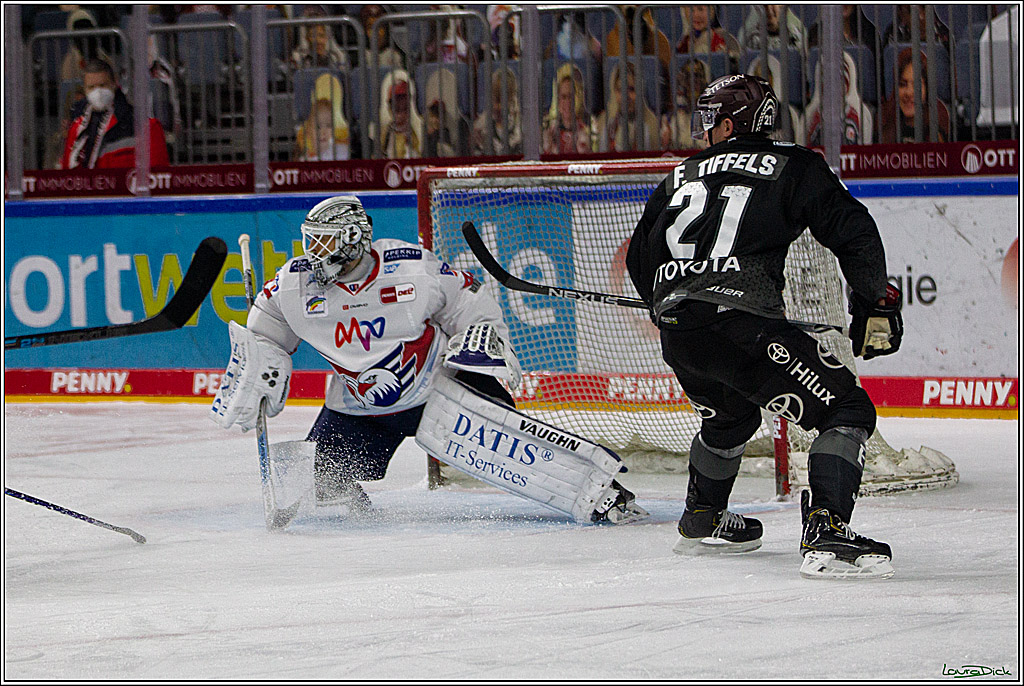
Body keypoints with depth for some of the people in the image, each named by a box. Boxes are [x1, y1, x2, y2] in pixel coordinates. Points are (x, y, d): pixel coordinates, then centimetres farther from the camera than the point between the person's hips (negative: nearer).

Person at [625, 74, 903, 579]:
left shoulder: (681, 178, 24)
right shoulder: (794, 167, 10)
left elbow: (640, 259, 31)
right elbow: (852, 231, 0)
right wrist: (875, 304, 11)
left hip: (677, 333, 6)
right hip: (741, 324, -6)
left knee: (729, 416, 35)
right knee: (847, 410, -2)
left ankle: (701, 521, 51)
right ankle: (824, 534, -22)